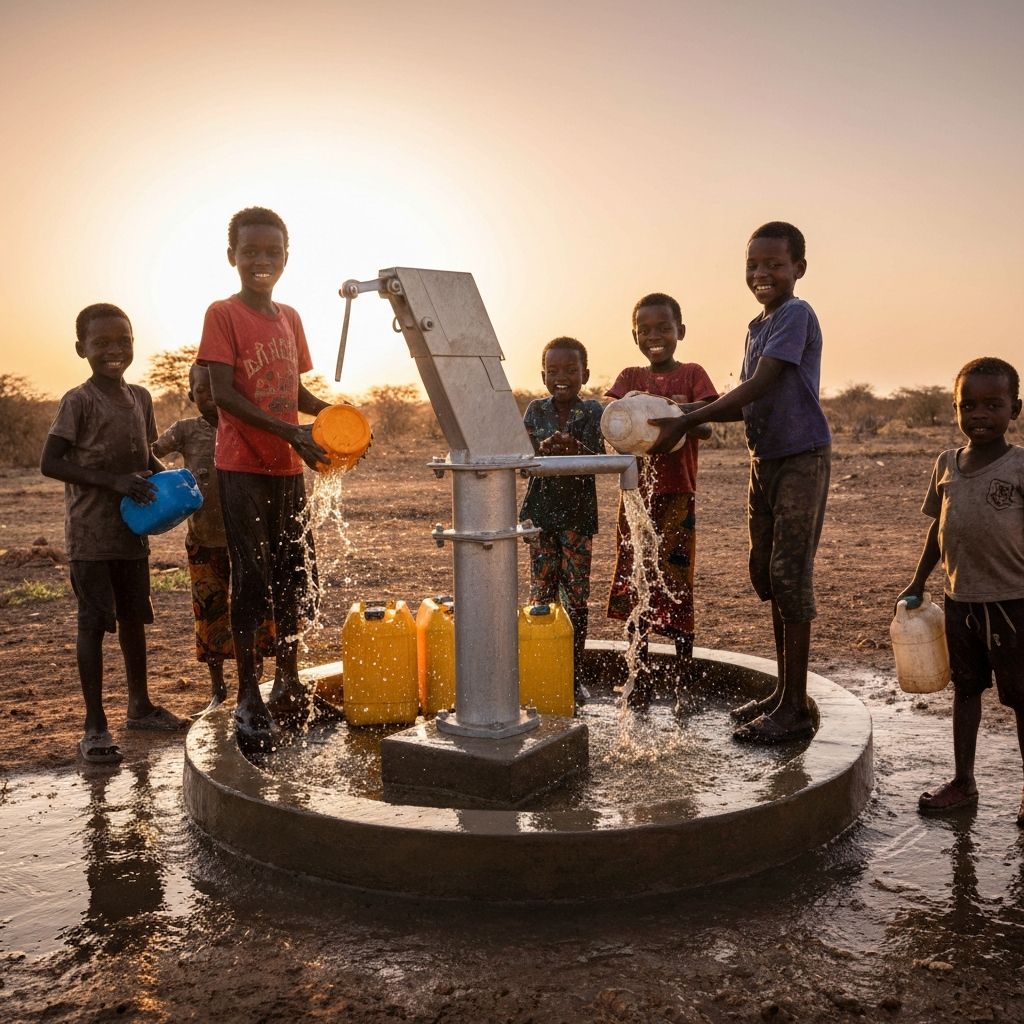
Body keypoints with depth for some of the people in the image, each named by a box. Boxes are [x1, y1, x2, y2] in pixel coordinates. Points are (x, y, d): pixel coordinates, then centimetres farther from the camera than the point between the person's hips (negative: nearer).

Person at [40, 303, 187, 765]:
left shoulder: (140, 397, 8)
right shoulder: (78, 401, -10)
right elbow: (50, 462, -14)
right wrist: (113, 481, -22)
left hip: (132, 530, 6)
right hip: (90, 533, -6)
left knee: (134, 617, 14)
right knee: (94, 621, -3)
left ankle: (140, 705, 29)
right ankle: (95, 725, 5)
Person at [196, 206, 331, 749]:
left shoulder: (290, 317, 13)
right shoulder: (222, 314, -5)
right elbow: (224, 394, -14)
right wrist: (290, 432, -21)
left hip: (288, 467, 6)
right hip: (243, 466, -6)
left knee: (296, 575, 10)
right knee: (252, 578, -3)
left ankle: (288, 684, 25)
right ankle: (249, 697, 8)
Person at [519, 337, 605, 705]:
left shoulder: (592, 412, 0)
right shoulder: (535, 411, 4)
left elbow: (598, 462, -10)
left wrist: (576, 449, -32)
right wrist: (543, 451, -25)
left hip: (578, 512, -1)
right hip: (541, 510, 1)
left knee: (577, 595, 3)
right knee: (541, 592, 4)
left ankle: (575, 674, 15)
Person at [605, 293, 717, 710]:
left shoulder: (692, 374, 3)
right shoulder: (630, 377, 12)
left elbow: (706, 426, -10)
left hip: (676, 494, -3)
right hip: (635, 491, 3)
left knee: (676, 586, -1)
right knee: (633, 585, 6)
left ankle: (684, 684, 11)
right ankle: (640, 681, 19)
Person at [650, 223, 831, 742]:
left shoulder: (796, 315, -11)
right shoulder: (756, 326, 15)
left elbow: (757, 387, -20)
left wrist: (686, 421, -22)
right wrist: (682, 414, 2)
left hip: (801, 459, -9)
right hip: (764, 460, 9)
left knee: (790, 576, -7)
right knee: (767, 576, 12)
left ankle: (795, 708, 2)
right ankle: (784, 691, 25)